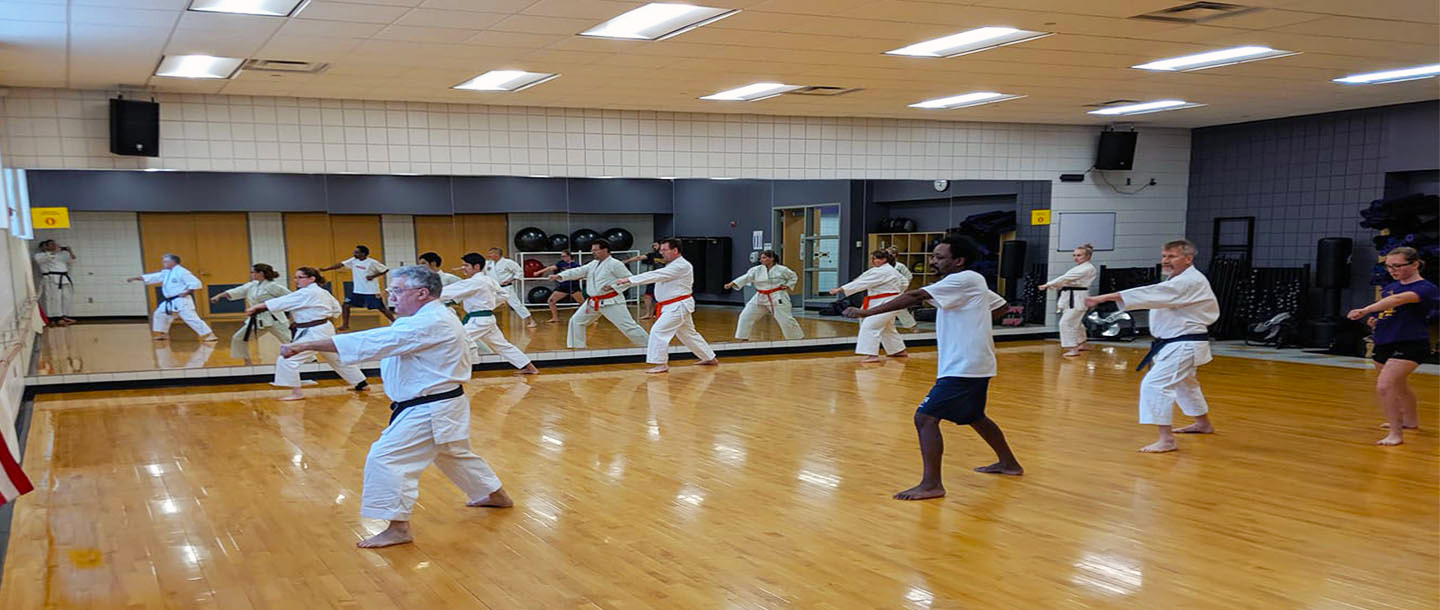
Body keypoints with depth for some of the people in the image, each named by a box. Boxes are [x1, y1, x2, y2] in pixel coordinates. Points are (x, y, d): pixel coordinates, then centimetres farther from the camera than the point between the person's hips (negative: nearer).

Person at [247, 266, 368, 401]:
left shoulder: (306, 294, -17)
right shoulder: (323, 292, 11)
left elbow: (282, 302, -22)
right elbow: (336, 309, 21)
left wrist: (257, 307, -22)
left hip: (313, 334, -10)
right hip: (325, 329, 10)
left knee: (288, 359, -10)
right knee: (336, 358, 23)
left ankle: (296, 393, -7)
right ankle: (361, 383, 33)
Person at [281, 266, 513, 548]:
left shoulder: (428, 324, -24)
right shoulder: (435, 319, 9)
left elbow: (369, 342, -29)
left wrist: (305, 346, -29)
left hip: (430, 411, -11)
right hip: (441, 406, 11)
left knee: (386, 457, -11)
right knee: (455, 455, 27)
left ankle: (398, 527, -4)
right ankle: (496, 495, 44)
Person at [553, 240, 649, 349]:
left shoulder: (615, 264, -10)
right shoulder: (593, 264, 14)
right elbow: (577, 272, 10)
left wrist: (613, 287, -22)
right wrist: (559, 276, -3)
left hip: (611, 302, -8)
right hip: (594, 302, 8)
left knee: (627, 326, -11)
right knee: (576, 320, 11)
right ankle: (577, 347, 22)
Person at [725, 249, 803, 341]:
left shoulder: (781, 270, -8)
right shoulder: (756, 270, -2)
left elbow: (794, 277, 7)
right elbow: (745, 278, -10)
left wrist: (787, 286, -9)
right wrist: (732, 284, -23)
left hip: (777, 298, -4)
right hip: (760, 298, 4)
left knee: (785, 319, -4)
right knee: (746, 316, 0)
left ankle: (799, 337, 14)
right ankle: (744, 338, 13)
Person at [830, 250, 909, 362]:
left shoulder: (882, 272, -19)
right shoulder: (891, 270, 14)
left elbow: (862, 283, -24)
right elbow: (904, 284, 24)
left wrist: (840, 290, -26)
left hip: (885, 305, -11)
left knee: (870, 326, -16)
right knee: (887, 328, 23)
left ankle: (872, 355, -21)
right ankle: (899, 350, 37)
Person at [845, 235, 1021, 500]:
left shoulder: (964, 280, -16)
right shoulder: (974, 284, 13)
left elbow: (915, 296, -25)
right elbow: (1000, 306, 25)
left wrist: (866, 312, -29)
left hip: (963, 367, -11)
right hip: (975, 365, 11)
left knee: (925, 418, -14)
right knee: (974, 417, 28)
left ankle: (931, 484, -14)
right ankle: (1008, 463, 45)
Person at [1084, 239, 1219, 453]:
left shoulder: (1191, 282, -22)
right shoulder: (1179, 280, 11)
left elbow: (1151, 295, -34)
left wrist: (1105, 297, -40)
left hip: (1184, 345, -11)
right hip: (1174, 343, 11)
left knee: (1155, 384, -20)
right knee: (1185, 383, 29)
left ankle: (1166, 439, -20)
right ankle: (1203, 423, 50)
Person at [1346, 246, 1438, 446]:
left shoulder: (1427, 288, -13)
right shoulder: (1389, 288, 11)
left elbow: (1399, 299, -32)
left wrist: (1364, 310, -44)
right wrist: (1375, 319, 1)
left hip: (1409, 345, -9)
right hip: (1384, 343, 9)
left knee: (1384, 387, -22)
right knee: (1399, 386, 27)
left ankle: (1396, 434, -15)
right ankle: (1410, 420, 51)